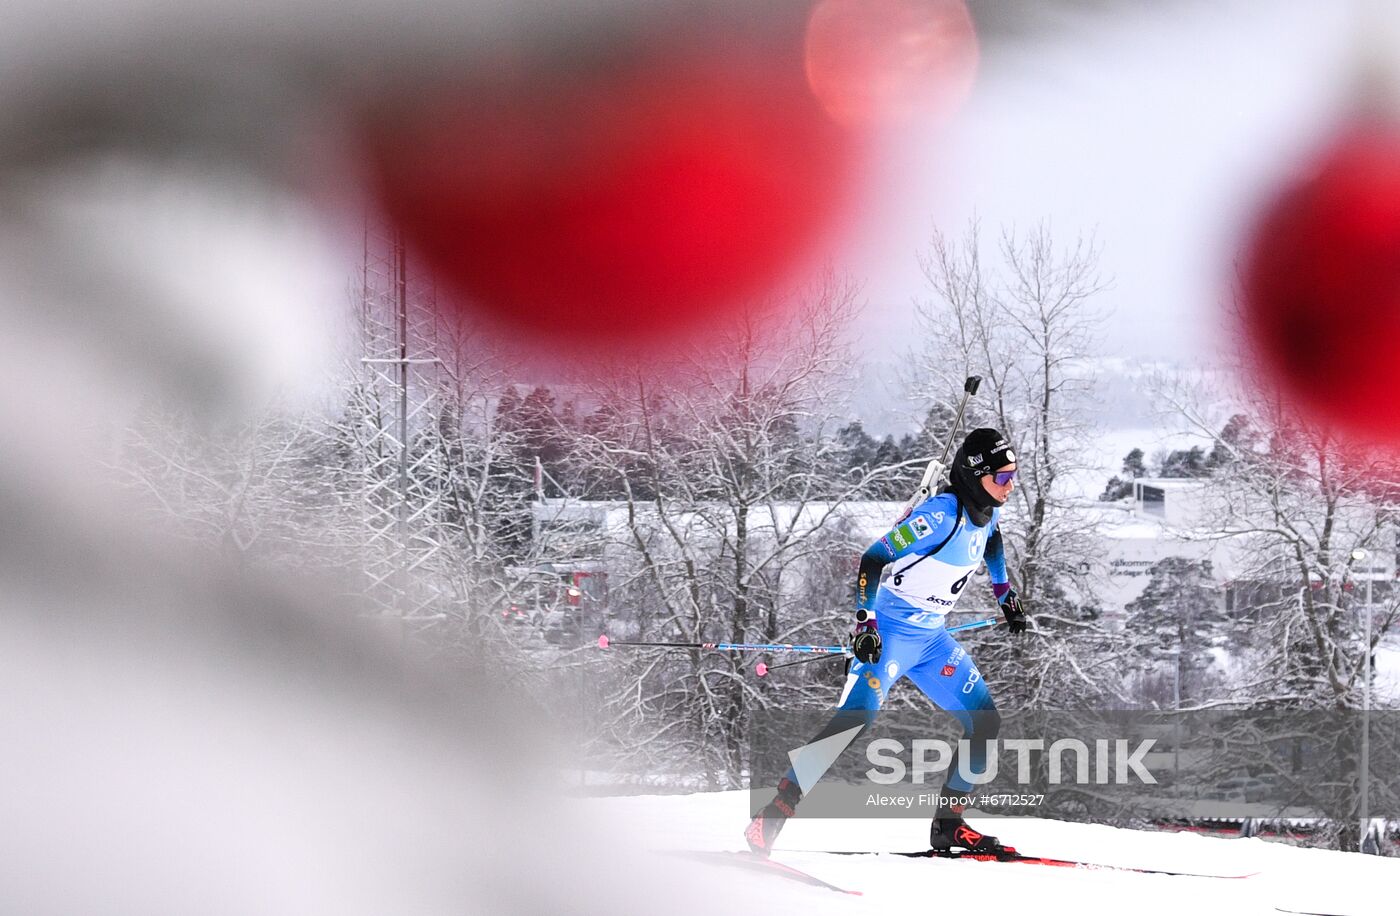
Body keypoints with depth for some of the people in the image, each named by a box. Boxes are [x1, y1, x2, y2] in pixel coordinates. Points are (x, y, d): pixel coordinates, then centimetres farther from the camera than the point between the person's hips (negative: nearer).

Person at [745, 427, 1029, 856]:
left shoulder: (988, 511, 3)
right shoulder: (940, 514, -22)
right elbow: (873, 560, -23)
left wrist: (1005, 593, 30)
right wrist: (865, 624, -30)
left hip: (931, 638, 9)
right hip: (892, 633, -9)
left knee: (986, 724, 4)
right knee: (854, 721, -21)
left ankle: (948, 824, 11)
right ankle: (772, 817, -19)